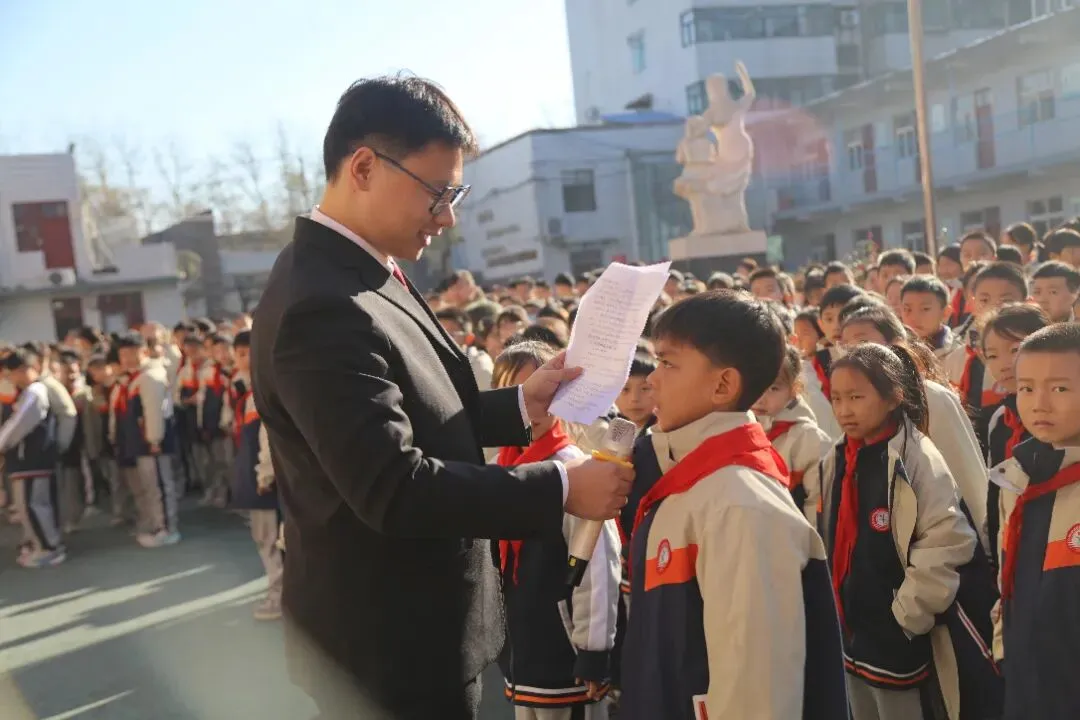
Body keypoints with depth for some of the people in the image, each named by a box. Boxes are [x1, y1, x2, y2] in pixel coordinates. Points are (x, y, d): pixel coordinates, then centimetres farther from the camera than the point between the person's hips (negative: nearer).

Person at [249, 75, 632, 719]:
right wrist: (561, 488, -25)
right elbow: (392, 487, -30)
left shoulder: (359, 275, 6)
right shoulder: (325, 310, -26)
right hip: (394, 639, -10)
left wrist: (519, 407, 2)